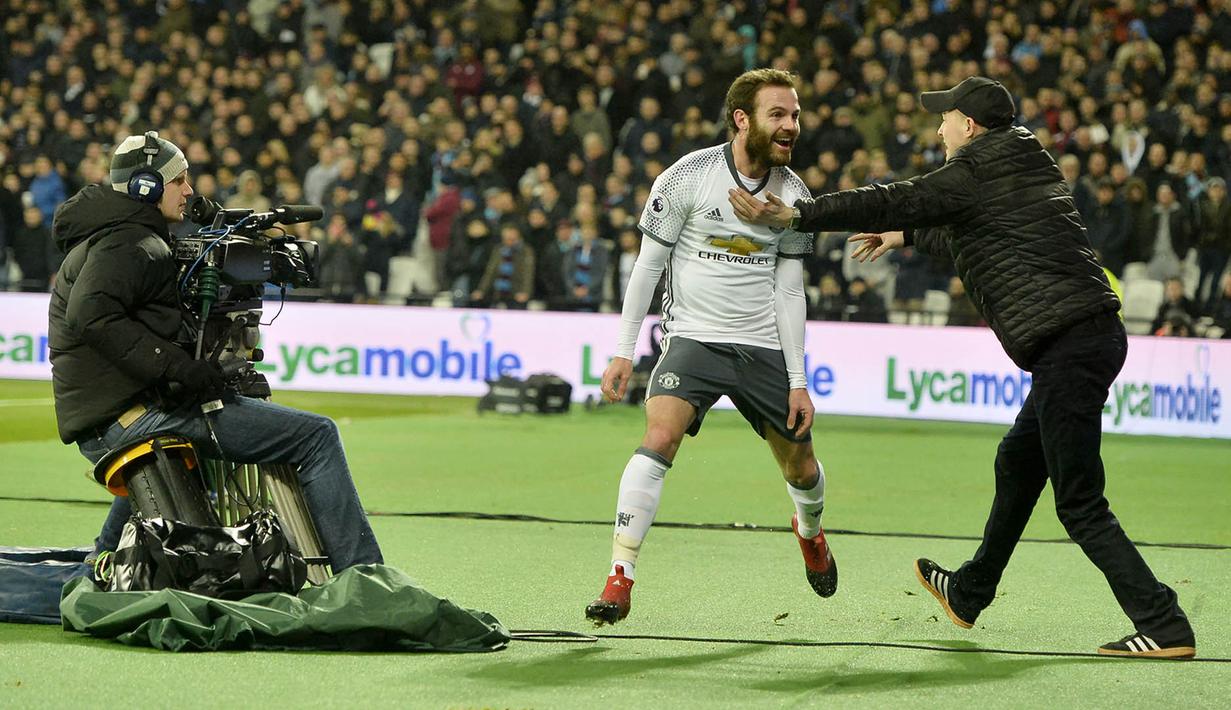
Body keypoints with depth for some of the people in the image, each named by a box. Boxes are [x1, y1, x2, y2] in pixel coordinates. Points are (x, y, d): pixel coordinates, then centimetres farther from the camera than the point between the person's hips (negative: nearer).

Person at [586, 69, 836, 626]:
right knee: (660, 438, -27)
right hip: (693, 335, -4)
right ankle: (619, 579, -24)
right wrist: (623, 352, -6)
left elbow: (788, 292, 7)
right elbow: (648, 265, -3)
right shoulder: (688, 177, -10)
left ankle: (809, 532, 48)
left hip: (764, 347, 4)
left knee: (801, 468, 11)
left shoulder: (794, 194, 1)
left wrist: (798, 381, 4)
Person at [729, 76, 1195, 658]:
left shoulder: (973, 174, -6)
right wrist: (906, 236, 48)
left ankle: (1163, 627, -12)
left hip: (1064, 344, -10)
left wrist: (796, 215, -8)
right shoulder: (1028, 166, 21)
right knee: (1016, 466, 25)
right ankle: (969, 594, 41)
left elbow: (895, 201, -10)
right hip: (1097, 333, 10)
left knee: (1081, 506, -8)